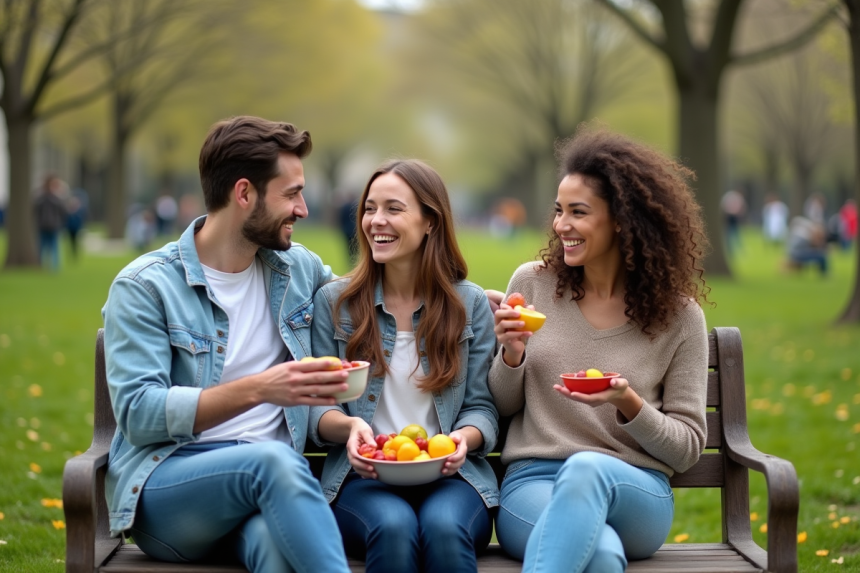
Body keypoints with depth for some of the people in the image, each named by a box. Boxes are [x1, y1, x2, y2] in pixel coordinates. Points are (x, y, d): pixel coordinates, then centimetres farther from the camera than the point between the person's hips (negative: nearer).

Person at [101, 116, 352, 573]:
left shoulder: (301, 269, 13)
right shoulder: (144, 287, -4)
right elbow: (139, 414, -14)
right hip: (162, 487, -3)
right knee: (273, 460, -37)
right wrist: (256, 389, -25)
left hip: (269, 479, 3)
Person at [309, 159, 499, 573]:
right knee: (393, 527, -34)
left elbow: (481, 408, 7)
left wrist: (464, 438, -16)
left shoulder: (470, 304, 9)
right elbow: (317, 407, 7)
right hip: (364, 475, 0)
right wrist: (349, 426, -16)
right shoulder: (333, 302, 8)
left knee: (445, 527, -35)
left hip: (450, 474, 0)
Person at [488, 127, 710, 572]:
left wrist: (627, 403, -15)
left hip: (636, 493, 1)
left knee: (586, 468, -39)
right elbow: (502, 405, 16)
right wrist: (512, 354, -6)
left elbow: (687, 446, 4)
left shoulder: (679, 316, 3)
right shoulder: (532, 284, 7)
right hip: (532, 483, -1)